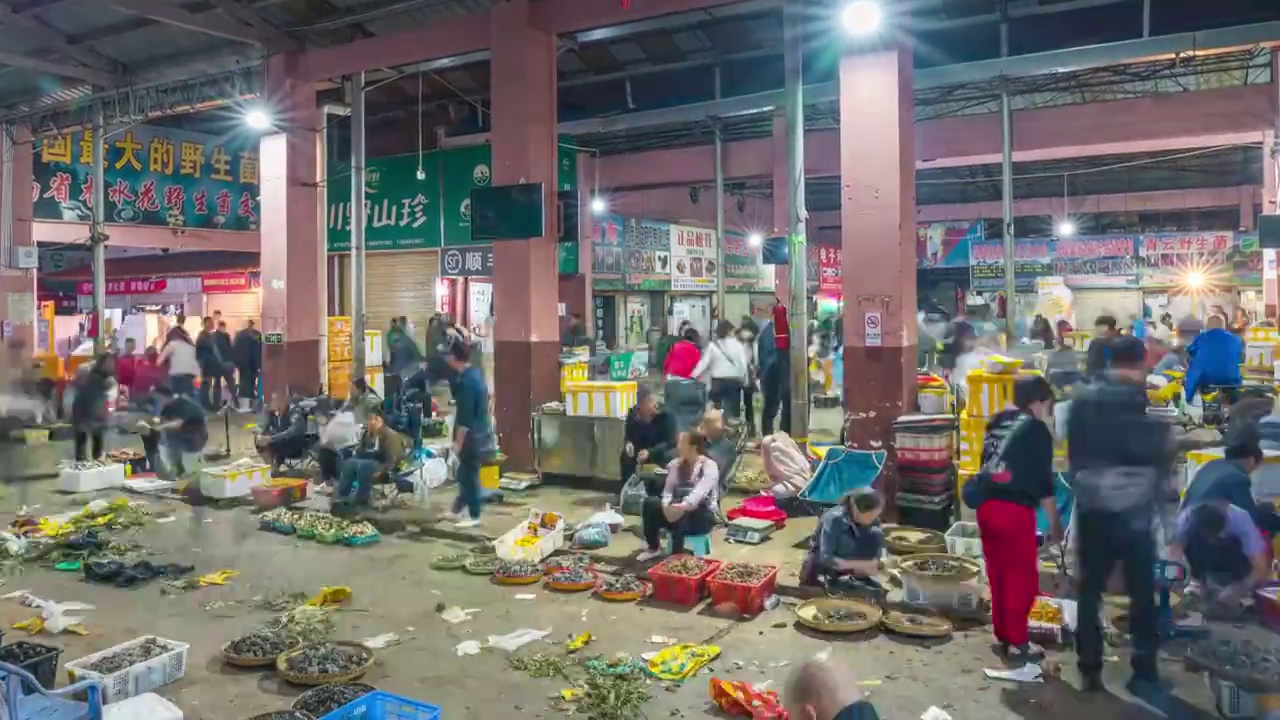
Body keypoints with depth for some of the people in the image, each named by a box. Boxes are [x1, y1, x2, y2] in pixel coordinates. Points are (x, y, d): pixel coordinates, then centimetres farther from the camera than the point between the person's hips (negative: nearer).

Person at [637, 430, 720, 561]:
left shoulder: (709, 466, -12)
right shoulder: (676, 464, 7)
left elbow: (700, 491, -29)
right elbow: (668, 489, -2)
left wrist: (684, 506, -47)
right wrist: (666, 505, -25)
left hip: (703, 516, -5)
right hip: (679, 509, 5)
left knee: (682, 515, -38)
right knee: (650, 503, -19)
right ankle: (653, 547, -6)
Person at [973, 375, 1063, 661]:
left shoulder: (997, 422, 17)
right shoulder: (1037, 430, 0)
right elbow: (1043, 480, -2)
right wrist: (1055, 522, 6)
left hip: (986, 503, 6)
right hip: (1014, 508, -6)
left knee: (997, 573, 15)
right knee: (1023, 575, 4)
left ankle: (1002, 635, 24)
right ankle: (1017, 641, 6)